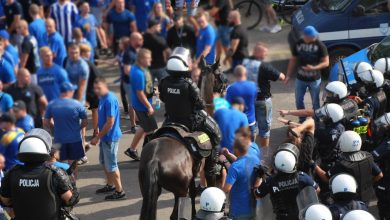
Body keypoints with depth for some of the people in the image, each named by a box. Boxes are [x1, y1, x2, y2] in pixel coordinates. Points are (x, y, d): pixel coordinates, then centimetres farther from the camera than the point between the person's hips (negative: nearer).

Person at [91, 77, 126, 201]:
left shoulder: (109, 100, -24)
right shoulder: (102, 98, 5)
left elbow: (110, 122, -25)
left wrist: (97, 138, -19)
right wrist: (99, 136, 14)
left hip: (110, 137, -10)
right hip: (105, 137, 10)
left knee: (111, 165, -1)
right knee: (103, 162, 23)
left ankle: (120, 192, 8)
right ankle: (110, 185, 39)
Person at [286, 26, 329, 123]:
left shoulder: (320, 46, -14)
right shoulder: (298, 44, -4)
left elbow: (326, 62, -12)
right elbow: (293, 60, 5)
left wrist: (314, 68, -28)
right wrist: (288, 75, 2)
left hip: (314, 79, -3)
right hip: (300, 78, 3)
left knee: (315, 102, 10)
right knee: (299, 101, 13)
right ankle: (302, 120, 30)